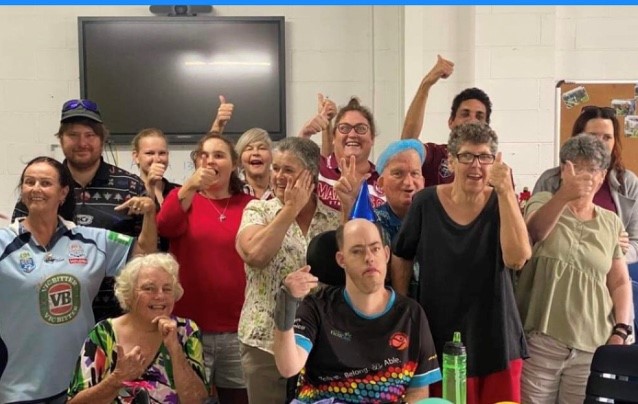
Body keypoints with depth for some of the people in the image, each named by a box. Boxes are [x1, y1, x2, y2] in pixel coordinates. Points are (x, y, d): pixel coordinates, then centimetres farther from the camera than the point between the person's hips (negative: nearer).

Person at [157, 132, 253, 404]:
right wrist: (190, 186, -28)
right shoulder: (184, 199, 6)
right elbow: (165, 227, -15)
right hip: (190, 328, -1)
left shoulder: (250, 205, 6)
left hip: (239, 330, 1)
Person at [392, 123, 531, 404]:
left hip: (496, 339, 1)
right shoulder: (426, 203, -5)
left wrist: (506, 191, -24)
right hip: (438, 339, 0)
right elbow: (401, 258, 5)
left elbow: (517, 258, -20)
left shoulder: (501, 203, -4)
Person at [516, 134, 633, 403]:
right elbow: (534, 231, -20)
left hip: (593, 345, 3)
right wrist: (564, 195, -38)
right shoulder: (543, 202, 3)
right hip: (540, 340, -2)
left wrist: (621, 330, -2)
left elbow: (620, 282, 13)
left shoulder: (611, 223, 12)